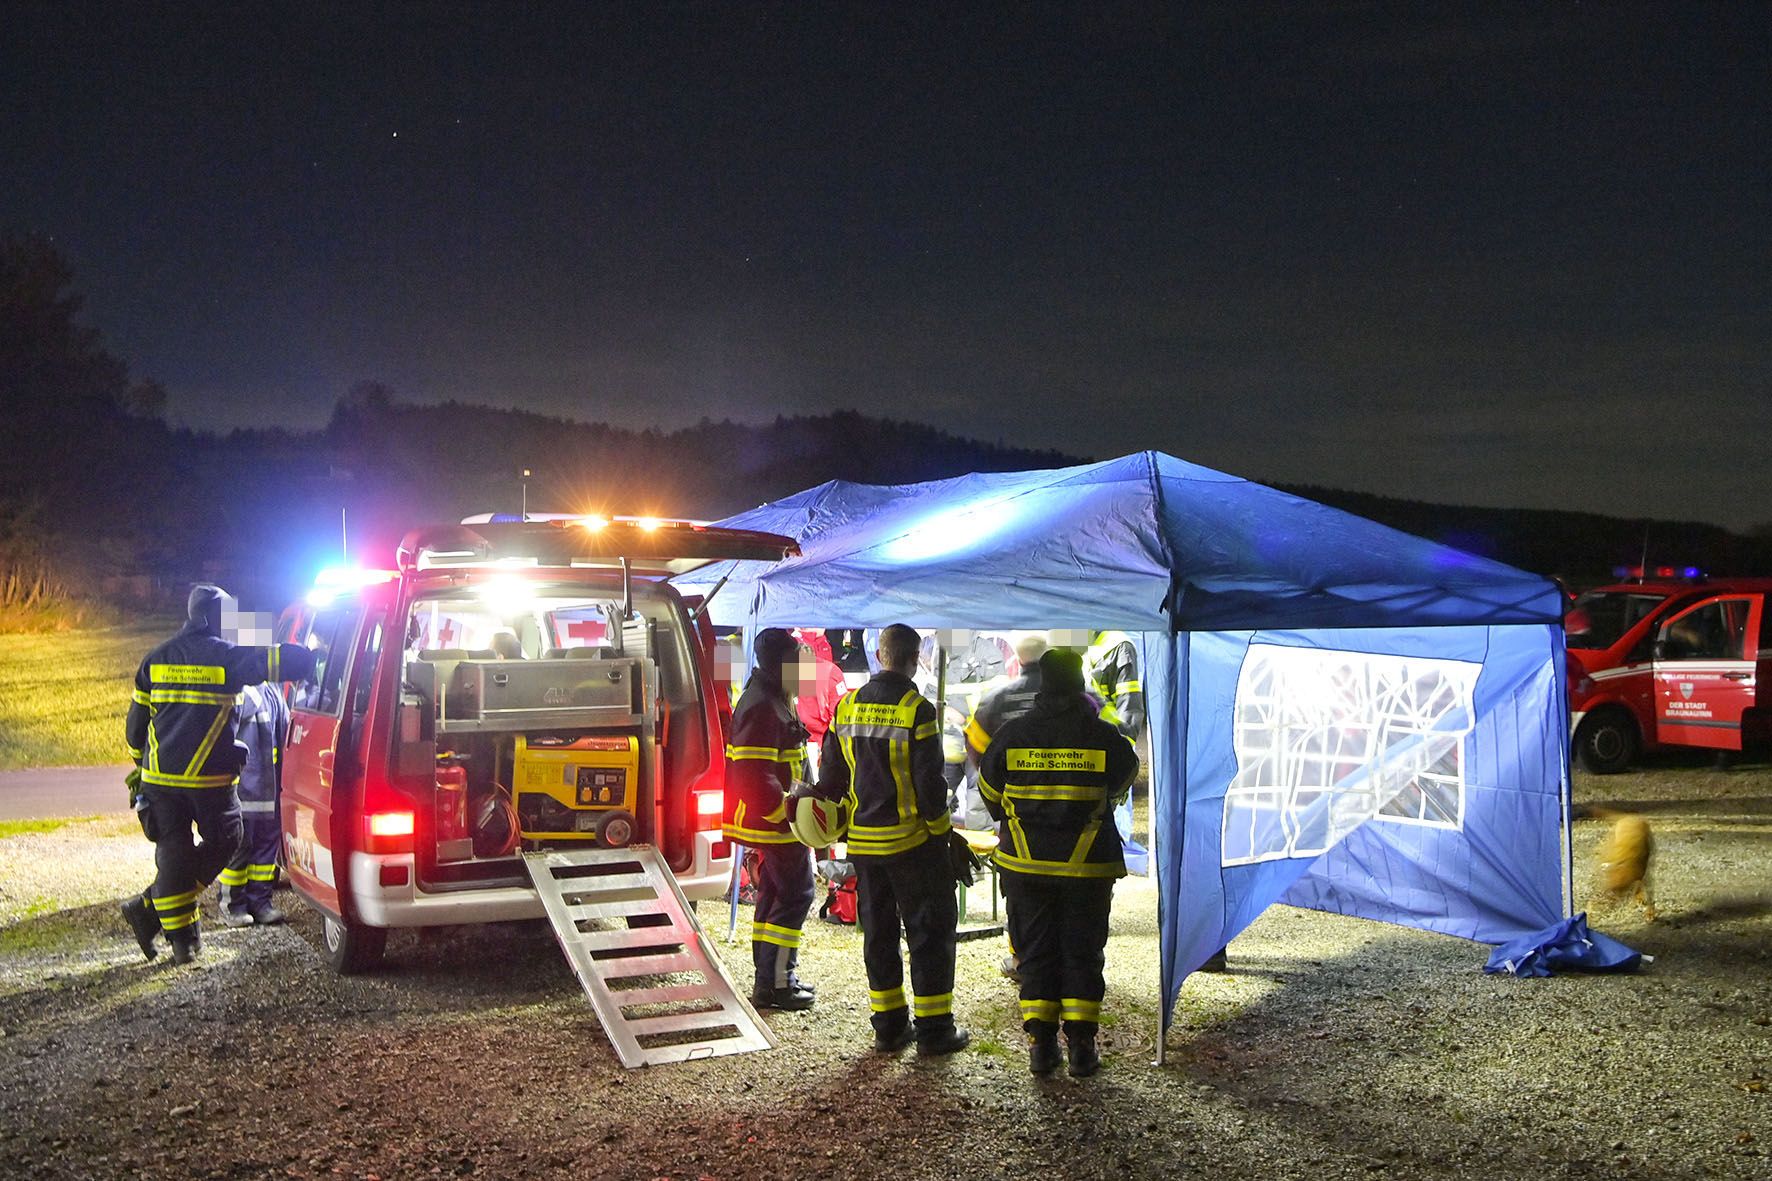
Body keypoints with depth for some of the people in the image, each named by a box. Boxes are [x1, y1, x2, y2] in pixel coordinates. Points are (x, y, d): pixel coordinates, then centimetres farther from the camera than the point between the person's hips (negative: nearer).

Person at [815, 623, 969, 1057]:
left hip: (862, 841, 6)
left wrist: (838, 824, 19)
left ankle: (888, 1025, 20)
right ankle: (934, 1028, 7)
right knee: (930, 930, 5)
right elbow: (929, 781, -16)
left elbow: (830, 776, 9)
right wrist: (942, 830, -4)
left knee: (878, 931, 14)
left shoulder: (847, 706, 4)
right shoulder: (915, 709, -15)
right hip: (911, 841, -6)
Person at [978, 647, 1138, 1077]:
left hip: (1025, 866, 1)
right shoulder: (1104, 737, -8)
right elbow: (1125, 775, 11)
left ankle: (1040, 1043, 10)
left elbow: (989, 792, 7)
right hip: (1088, 868, -1)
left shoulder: (1012, 735, -5)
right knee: (1082, 954, 9)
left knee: (1035, 951, 10)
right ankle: (1081, 1046, 9)